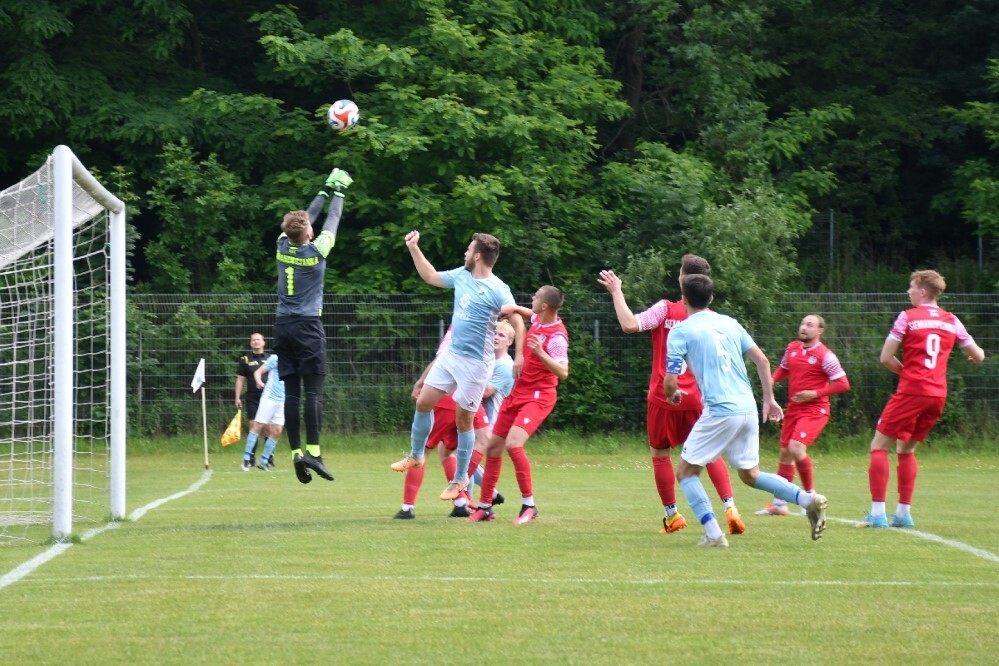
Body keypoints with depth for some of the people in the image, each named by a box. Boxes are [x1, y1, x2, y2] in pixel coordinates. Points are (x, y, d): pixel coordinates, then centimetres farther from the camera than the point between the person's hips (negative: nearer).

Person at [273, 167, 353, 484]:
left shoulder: (284, 246, 2)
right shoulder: (315, 252, -10)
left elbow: (305, 218, 17)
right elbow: (331, 222, 5)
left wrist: (325, 191, 28)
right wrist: (337, 193, 20)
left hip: (284, 326, 5)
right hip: (308, 327, -5)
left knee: (291, 392, 3)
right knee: (313, 390, -8)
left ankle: (296, 452, -2)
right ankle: (313, 452, -16)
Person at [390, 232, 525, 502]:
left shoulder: (497, 290, -17)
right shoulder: (461, 275, 7)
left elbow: (517, 321, -21)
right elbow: (431, 276, 24)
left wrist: (519, 355, -33)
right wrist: (413, 248, 21)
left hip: (475, 362, -7)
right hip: (450, 355, 7)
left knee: (463, 419, 0)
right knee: (423, 402, 8)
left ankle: (461, 479, 13)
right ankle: (416, 454, 29)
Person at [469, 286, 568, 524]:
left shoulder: (556, 337, -21)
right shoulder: (538, 319, 3)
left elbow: (563, 372, -30)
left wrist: (540, 353, -41)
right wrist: (513, 309, 11)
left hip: (538, 397, -9)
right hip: (518, 393, 9)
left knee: (513, 443, -27)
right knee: (493, 446, 10)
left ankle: (529, 506, -16)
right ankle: (485, 506, 22)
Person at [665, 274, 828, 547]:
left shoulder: (680, 332, -2)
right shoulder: (729, 323, 15)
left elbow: (670, 382, -4)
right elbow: (762, 360, 12)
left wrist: (672, 395, 18)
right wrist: (769, 399, 18)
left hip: (719, 411, -6)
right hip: (748, 409, 6)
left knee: (686, 471, 8)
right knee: (750, 474, 19)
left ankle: (713, 534, -6)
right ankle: (808, 499, -1)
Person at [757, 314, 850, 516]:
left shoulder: (825, 356, -12)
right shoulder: (792, 348, 7)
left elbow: (843, 384, -12)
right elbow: (783, 369, 24)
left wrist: (815, 394, -18)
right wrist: (772, 380, 2)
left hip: (815, 410, -7)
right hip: (793, 408, 7)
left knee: (796, 447, -25)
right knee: (785, 454, 10)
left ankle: (810, 493, -6)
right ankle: (779, 504, 21)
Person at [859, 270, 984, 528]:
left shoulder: (908, 317, -4)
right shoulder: (951, 321, 10)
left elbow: (886, 358, -6)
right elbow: (978, 356, 17)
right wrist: (974, 354, 41)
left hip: (911, 391, -6)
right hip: (938, 394, 6)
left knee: (879, 446, 0)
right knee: (906, 448, 20)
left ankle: (877, 513, -10)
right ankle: (903, 513, 16)